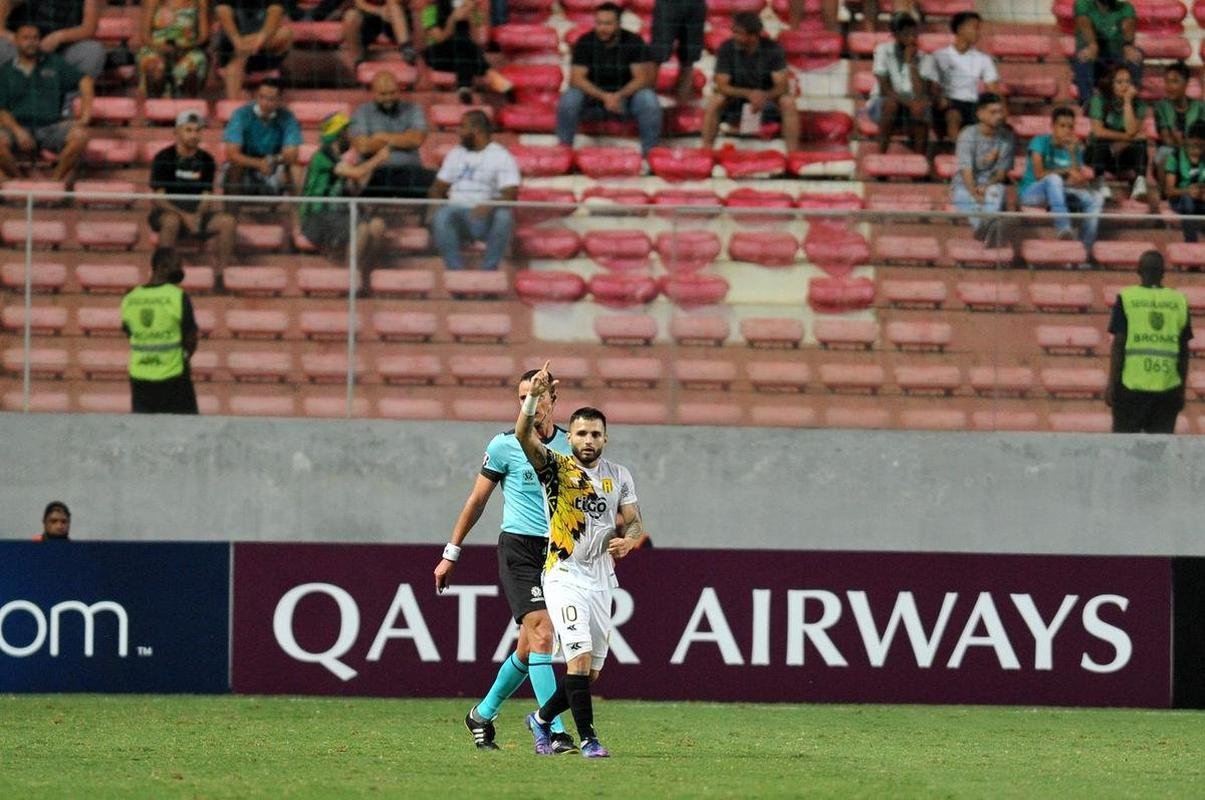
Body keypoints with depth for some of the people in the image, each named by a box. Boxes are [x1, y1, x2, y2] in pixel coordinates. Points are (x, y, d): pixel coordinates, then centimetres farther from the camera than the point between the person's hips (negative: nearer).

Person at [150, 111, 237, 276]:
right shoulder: (163, 158, -4)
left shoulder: (206, 160, 8)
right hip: (167, 212, -4)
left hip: (197, 214, 4)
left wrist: (198, 215, -18)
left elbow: (207, 195, 5)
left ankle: (218, 277, -18)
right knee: (172, 221, -39)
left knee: (227, 221, -22)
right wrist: (184, 216, -24)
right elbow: (158, 198, -10)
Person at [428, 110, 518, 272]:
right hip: (457, 211, 3)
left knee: (504, 216, -36)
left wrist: (489, 206, -28)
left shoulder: (502, 157, 5)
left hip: (486, 217, -3)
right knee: (441, 216, -32)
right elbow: (438, 187, 19)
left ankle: (489, 269, -32)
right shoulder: (455, 154, 22)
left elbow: (510, 194, -7)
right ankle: (455, 269, -36)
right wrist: (436, 202, -5)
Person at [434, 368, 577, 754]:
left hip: (557, 552, 4)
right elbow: (477, 499, 5)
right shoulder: (506, 445, -3)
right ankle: (555, 732, -19)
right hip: (518, 549, -4)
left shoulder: (570, 444, 8)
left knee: (528, 648, 8)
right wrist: (451, 553, 6)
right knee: (541, 635, -17)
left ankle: (482, 714, 29)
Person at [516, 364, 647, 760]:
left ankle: (542, 719, 30)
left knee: (591, 671, 8)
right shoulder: (556, 467, -3)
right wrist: (533, 396, -36)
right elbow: (523, 435, -19)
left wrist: (627, 540, -13)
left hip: (601, 578, 5)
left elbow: (635, 523, 11)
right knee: (580, 657, -19)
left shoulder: (619, 476, 10)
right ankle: (587, 738, -16)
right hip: (565, 576, -5)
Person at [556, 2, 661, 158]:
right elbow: (576, 78, -16)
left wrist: (619, 96, -32)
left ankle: (650, 151, -20)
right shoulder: (584, 43, -10)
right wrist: (604, 97, -31)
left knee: (648, 99, -30)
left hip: (625, 98, 0)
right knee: (569, 98, -30)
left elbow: (642, 78, -14)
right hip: (593, 97, 0)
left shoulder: (634, 43, -11)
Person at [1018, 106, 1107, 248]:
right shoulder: (1041, 141, -8)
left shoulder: (1075, 149, 6)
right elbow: (1039, 174, -19)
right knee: (1054, 179, -37)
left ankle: (1086, 246, -20)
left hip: (1057, 196, 5)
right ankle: (1063, 228, -52)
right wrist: (1066, 172, -18)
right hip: (1030, 192, -5)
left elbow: (1078, 181, -8)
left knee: (1096, 197, -13)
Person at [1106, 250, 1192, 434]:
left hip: (1131, 385, -2)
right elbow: (1184, 352, 7)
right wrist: (1182, 390, 14)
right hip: (1167, 387, 2)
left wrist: (1111, 385, -2)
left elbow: (1118, 345, -6)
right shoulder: (1179, 302, 6)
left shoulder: (1126, 299, -2)